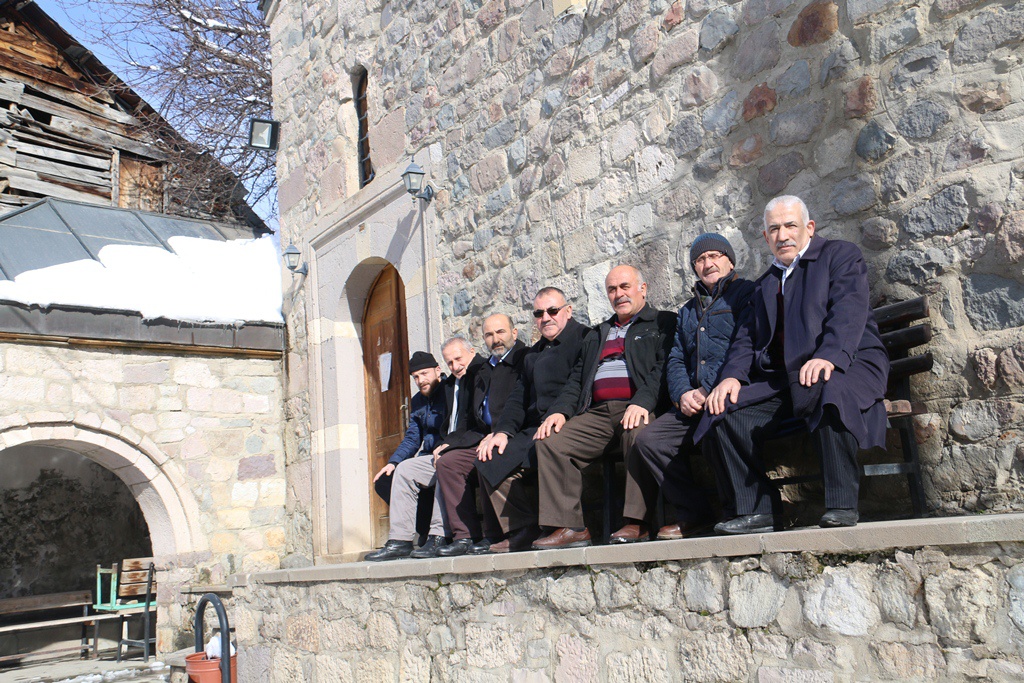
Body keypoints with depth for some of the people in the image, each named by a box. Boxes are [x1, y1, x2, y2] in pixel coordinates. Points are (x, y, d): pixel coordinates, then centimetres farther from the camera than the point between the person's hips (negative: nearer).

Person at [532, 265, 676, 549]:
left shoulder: (663, 323, 14)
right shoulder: (596, 335, 32)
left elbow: (664, 367, -4)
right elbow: (576, 379, 23)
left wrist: (643, 402, -22)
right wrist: (560, 411, 4)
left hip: (639, 409, -5)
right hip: (597, 414, 5)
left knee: (638, 434, -38)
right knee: (550, 442, -16)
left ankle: (637, 522, -29)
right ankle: (568, 526, -16)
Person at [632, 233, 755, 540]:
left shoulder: (747, 293, 6)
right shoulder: (689, 310, 27)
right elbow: (675, 359, 19)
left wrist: (708, 391, -16)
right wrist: (683, 393, -3)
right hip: (695, 401, 7)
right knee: (648, 439, -11)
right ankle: (694, 514, -3)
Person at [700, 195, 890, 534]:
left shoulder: (841, 254, 7)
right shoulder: (765, 284, 25)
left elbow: (849, 312, -11)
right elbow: (747, 337, 15)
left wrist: (828, 356, -30)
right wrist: (732, 376, -6)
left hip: (847, 365, -5)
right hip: (783, 380, 5)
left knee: (830, 394, -40)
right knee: (725, 410, -17)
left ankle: (842, 505, -27)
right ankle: (755, 511, -11)